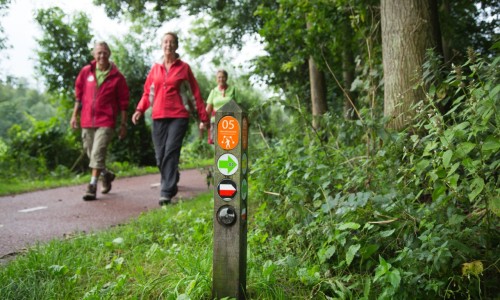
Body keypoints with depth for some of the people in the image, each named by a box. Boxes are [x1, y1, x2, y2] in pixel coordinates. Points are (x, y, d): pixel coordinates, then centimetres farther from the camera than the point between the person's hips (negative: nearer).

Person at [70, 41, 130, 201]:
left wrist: (123, 124, 1)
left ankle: (92, 186, -6)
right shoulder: (86, 71, 6)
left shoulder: (117, 76, -2)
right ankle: (106, 174, 39)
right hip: (87, 121, 5)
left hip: (106, 122, -4)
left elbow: (123, 102, 1)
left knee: (97, 154, -12)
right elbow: (78, 94, 13)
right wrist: (74, 115, 11)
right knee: (91, 154, 15)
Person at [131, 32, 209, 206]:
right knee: (160, 156, 5)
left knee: (171, 152, -15)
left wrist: (203, 117, 3)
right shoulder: (155, 68, 13)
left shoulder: (184, 68, 5)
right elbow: (147, 92, 14)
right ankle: (171, 185, 27)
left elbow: (195, 93, 5)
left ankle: (167, 193, -15)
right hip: (158, 117, 4)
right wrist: (140, 109, -4)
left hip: (178, 116, -3)